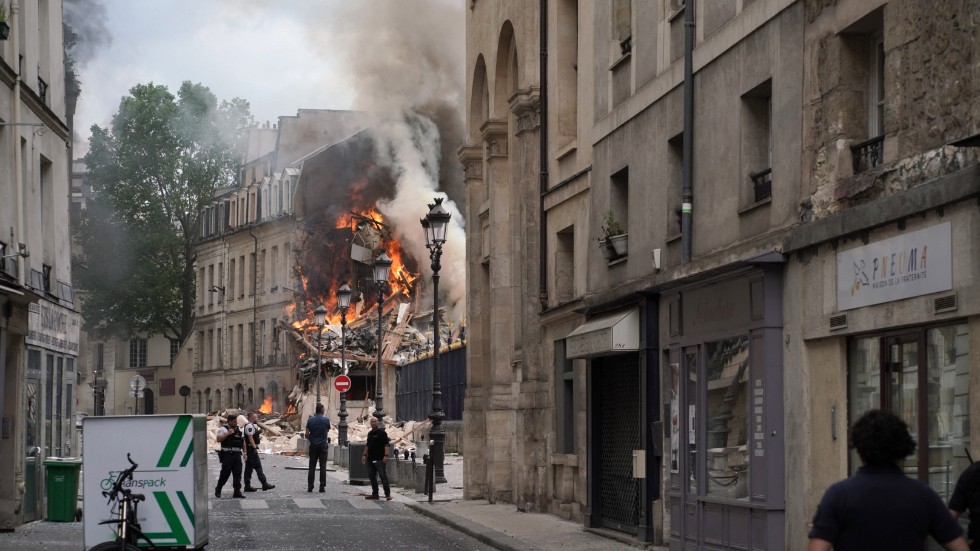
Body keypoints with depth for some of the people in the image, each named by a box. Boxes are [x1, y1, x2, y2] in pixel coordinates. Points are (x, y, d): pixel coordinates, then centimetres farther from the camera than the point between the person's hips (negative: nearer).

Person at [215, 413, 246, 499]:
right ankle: (218, 489, 14)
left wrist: (244, 452, 12)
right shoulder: (223, 429, 0)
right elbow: (218, 439, -12)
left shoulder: (239, 430, 17)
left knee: (237, 473, 0)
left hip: (237, 454, 5)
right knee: (225, 473, -3)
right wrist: (228, 434, -17)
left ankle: (237, 491, 3)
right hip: (227, 454, -5)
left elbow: (243, 441, 20)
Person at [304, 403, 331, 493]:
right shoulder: (326, 420, -6)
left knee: (312, 466, 5)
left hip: (313, 445, 1)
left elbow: (307, 434, -3)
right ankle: (322, 487, -2)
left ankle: (310, 487, 3)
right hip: (323, 445, -1)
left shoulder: (310, 420, -4)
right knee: (323, 466, 1)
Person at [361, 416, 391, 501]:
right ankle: (375, 494, 16)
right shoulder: (370, 433, 16)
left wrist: (386, 455, -20)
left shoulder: (382, 432, -7)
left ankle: (388, 494, -6)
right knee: (372, 476, 9)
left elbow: (386, 445, -12)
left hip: (380, 459, -8)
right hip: (371, 459, 8)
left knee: (383, 476, -8)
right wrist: (364, 455, 17)